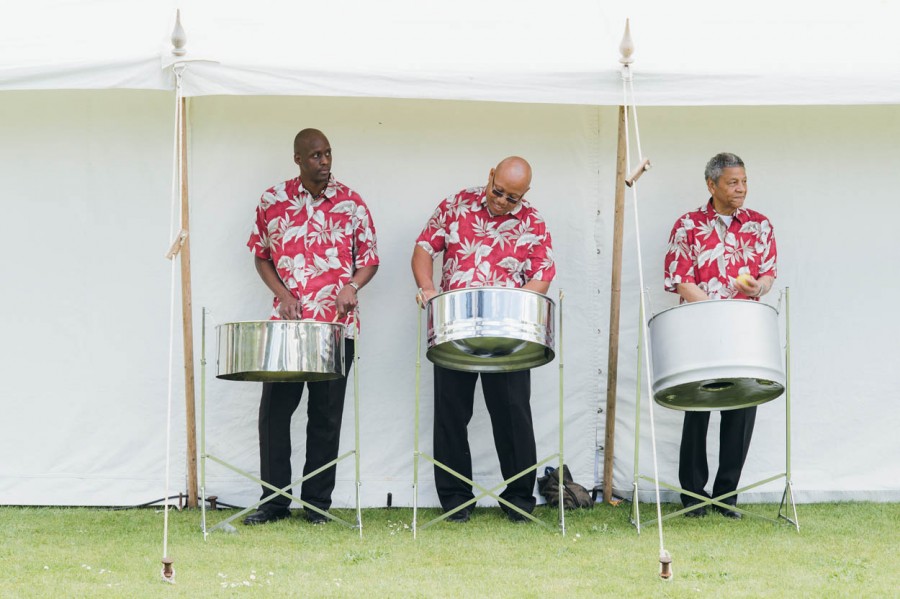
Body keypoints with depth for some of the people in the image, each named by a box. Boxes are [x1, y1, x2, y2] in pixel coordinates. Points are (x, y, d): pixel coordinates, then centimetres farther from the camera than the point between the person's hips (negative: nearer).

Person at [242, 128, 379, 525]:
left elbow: (369, 258, 8)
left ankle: (318, 501, 12)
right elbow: (261, 256, 11)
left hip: (336, 324, -1)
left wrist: (352, 286, -12)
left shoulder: (350, 203, 1)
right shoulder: (273, 202, 3)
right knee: (274, 410, 0)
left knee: (326, 416, 4)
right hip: (286, 322, 1)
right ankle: (274, 500, 9)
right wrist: (282, 294, -5)